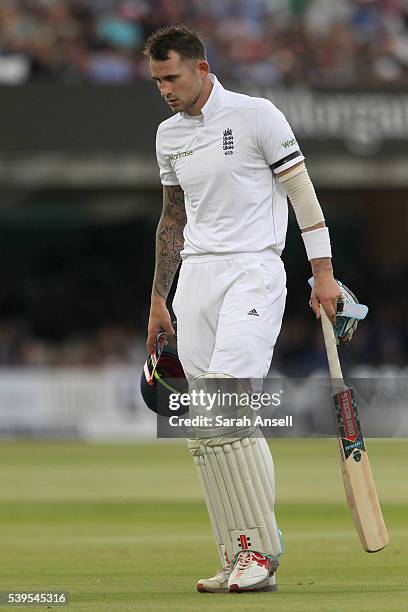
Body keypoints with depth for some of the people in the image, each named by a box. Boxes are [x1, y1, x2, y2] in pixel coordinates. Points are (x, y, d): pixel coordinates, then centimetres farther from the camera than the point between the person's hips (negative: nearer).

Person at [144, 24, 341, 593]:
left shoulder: (256, 115, -6)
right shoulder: (169, 135, 14)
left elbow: (302, 192, -5)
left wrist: (323, 273, -10)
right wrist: (159, 300, 21)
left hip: (254, 269, -7)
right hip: (196, 275, 7)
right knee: (203, 430, -1)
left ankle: (261, 546, -18)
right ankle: (241, 562, 2)